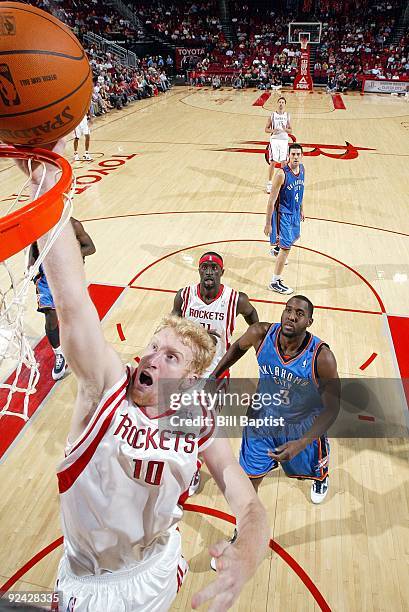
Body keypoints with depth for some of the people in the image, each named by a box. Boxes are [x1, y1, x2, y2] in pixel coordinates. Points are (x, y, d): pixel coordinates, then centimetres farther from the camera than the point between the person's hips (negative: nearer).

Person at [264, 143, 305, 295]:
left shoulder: (302, 169, -2)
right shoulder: (282, 174, -26)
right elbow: (272, 200, -23)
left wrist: (301, 209, 22)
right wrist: (268, 223, -22)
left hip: (295, 212, 8)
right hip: (282, 213, -8)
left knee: (295, 237, 29)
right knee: (286, 247, -9)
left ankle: (276, 249, 63)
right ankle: (275, 283, 1)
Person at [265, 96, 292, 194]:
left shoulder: (287, 116, 5)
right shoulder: (272, 115, 1)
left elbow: (290, 130, 7)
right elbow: (266, 129, 2)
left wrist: (285, 129, -15)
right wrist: (273, 130, -18)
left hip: (284, 140, 1)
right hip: (274, 140, -1)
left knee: (284, 162, 3)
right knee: (272, 162, -2)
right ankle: (269, 183, 7)